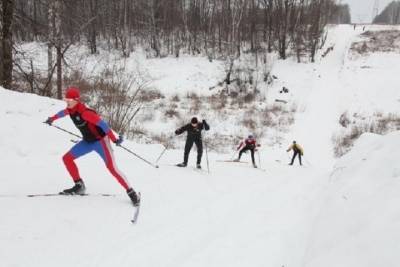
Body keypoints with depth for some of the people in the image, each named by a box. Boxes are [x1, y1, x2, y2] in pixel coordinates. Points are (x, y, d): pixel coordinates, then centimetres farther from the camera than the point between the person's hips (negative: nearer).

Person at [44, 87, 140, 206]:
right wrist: (52, 119, 43)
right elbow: (63, 112, 23)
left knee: (112, 168, -17)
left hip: (100, 140, -9)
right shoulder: (71, 109, -2)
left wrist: (114, 139, -39)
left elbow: (101, 123, -33)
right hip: (87, 141, 9)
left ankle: (131, 192, -8)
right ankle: (79, 185, 13)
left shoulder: (84, 112, -28)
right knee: (67, 158, 5)